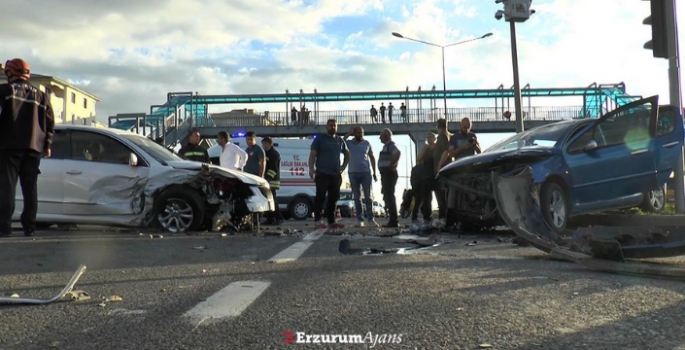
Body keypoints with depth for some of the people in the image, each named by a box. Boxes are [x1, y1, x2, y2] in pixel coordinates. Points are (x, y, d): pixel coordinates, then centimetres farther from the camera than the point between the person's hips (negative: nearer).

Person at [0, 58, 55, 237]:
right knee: (30, 188, 6)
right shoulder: (40, 95, 15)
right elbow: (50, 121, 12)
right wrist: (47, 145, 15)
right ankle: (29, 227, 4)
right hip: (33, 148, 4)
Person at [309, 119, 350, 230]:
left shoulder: (340, 140, 15)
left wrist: (343, 166, 15)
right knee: (320, 197, -7)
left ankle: (331, 221, 12)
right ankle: (318, 220, -5)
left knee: (333, 198, 7)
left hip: (336, 174, 5)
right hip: (322, 173, -5)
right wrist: (311, 168, -17)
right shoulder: (320, 138, 1)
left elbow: (347, 154, 28)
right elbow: (313, 154, -6)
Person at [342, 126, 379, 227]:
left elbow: (372, 158, 11)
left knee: (368, 196, -1)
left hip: (366, 172, 0)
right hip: (353, 173, 0)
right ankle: (360, 219, 7)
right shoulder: (349, 143, 5)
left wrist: (375, 172, 6)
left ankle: (370, 218, 3)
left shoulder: (367, 143, 7)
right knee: (357, 197, 3)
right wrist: (348, 134, -10)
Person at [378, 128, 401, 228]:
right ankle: (393, 220, 18)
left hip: (389, 173, -11)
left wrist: (391, 165, -23)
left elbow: (398, 153, -31)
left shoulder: (390, 145, -12)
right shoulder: (387, 145, 19)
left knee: (389, 197, -10)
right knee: (388, 197, 13)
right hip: (385, 174, 11)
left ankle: (393, 221, -8)